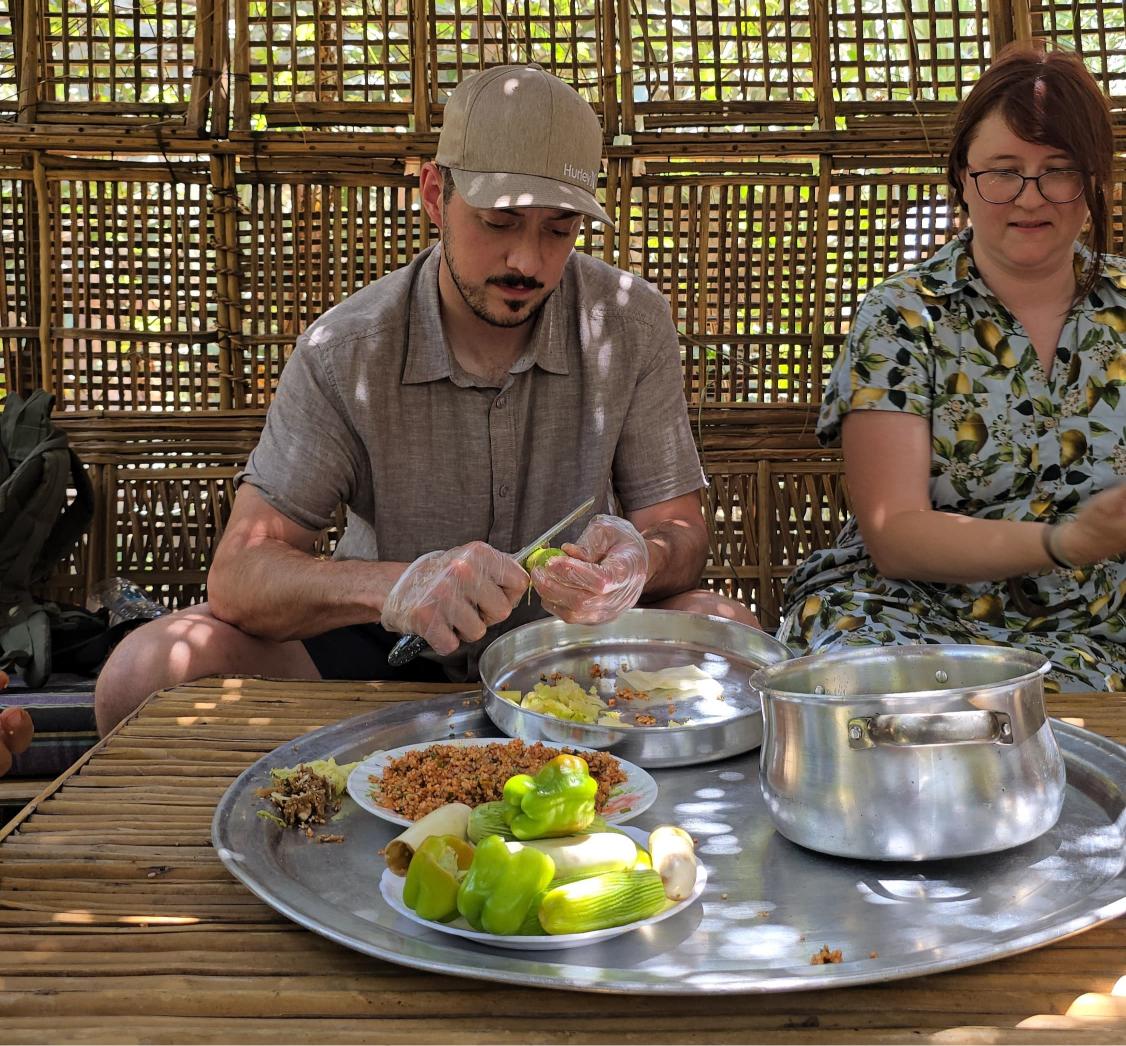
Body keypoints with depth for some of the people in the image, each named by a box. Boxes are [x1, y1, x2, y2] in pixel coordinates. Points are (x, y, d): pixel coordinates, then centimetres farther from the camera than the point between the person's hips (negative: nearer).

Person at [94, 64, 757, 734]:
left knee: (730, 635, -29)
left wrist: (637, 557, -32)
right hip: (390, 652, 0)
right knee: (147, 672, -21)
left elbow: (680, 531, -5)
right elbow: (240, 571, -19)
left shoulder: (632, 323, -9)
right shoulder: (345, 352, -14)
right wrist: (395, 585, -40)